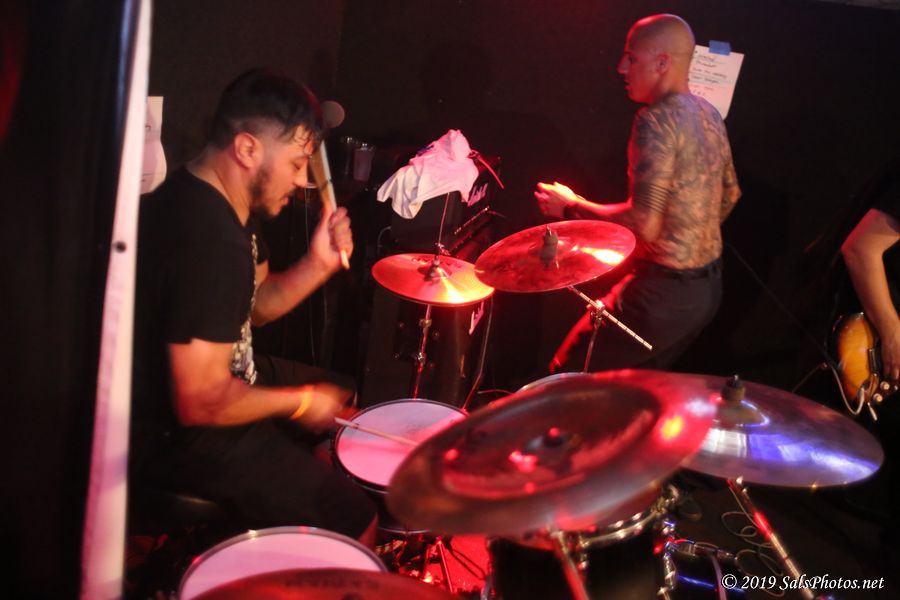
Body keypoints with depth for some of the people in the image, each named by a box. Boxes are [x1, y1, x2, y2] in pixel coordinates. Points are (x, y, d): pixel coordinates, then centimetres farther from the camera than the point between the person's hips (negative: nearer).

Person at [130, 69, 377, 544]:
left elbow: (257, 306, 11)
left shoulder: (222, 201, 0)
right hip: (177, 433, -10)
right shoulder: (208, 238, -32)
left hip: (215, 377, 10)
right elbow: (202, 403, -32)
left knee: (349, 402, 24)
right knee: (352, 520, -10)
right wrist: (299, 402, -16)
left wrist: (318, 264, -7)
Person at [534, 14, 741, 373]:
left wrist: (571, 207, -14)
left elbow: (644, 222, -26)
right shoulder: (709, 114, 8)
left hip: (665, 292, -9)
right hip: (708, 286, 10)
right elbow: (730, 194, 20)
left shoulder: (657, 119, -20)